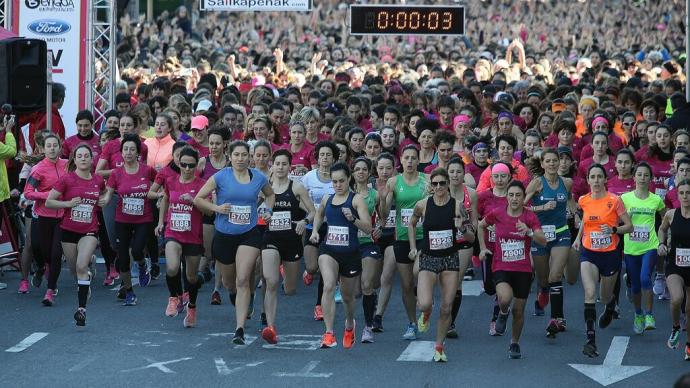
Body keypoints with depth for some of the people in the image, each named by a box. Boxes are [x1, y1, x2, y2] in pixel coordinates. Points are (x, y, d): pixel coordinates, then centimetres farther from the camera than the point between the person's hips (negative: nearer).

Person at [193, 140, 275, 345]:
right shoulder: (221, 177, -6)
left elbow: (270, 194, 23)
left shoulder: (259, 178, 1)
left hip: (249, 234, -1)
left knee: (242, 280, -15)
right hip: (224, 234, 1)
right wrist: (217, 208, -15)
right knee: (228, 281, 17)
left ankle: (240, 329, -16)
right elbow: (198, 199, -1)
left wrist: (268, 211, 5)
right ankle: (239, 302, 54)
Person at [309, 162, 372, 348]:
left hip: (350, 252, -2)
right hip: (329, 250, 2)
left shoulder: (356, 199, -7)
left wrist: (353, 219, -29)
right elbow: (319, 215, 30)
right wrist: (315, 230, 12)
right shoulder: (327, 199, 7)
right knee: (328, 287, -24)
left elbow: (368, 228, -13)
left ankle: (349, 325, 48)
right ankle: (329, 333, -27)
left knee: (348, 296, 16)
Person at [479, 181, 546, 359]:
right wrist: (483, 247, 12)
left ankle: (515, 344, 31)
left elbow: (543, 241, -16)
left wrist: (528, 231, -32)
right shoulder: (497, 214, -3)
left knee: (519, 311, 7)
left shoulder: (530, 217, -6)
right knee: (505, 298, -30)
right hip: (501, 267, -1)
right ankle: (503, 313, 8)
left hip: (523, 269, 1)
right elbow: (481, 226, 17)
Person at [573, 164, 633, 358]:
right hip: (589, 254, 1)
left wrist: (613, 229, -22)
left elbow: (629, 226, -6)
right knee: (590, 293, -20)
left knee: (605, 297, 15)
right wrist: (578, 237, 13)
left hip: (610, 254, -1)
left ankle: (611, 305, 55)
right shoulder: (583, 201, -1)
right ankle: (591, 339, -23)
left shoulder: (614, 201, -11)